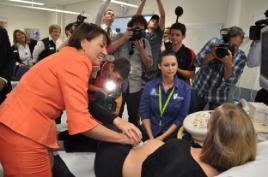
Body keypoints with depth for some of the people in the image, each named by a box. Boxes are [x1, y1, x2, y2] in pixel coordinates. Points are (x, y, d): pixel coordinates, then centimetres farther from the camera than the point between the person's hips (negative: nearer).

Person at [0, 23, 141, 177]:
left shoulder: (69, 58, 12)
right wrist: (123, 138, -15)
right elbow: (80, 123, -26)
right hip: (22, 134, -9)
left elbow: (79, 111, 9)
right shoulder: (75, 62, -18)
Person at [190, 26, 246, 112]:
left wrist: (228, 63, -31)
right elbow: (197, 62, -14)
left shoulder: (241, 57, -11)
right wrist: (212, 55, -30)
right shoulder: (215, 42, -10)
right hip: (199, 89, 1)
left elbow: (230, 82, -18)